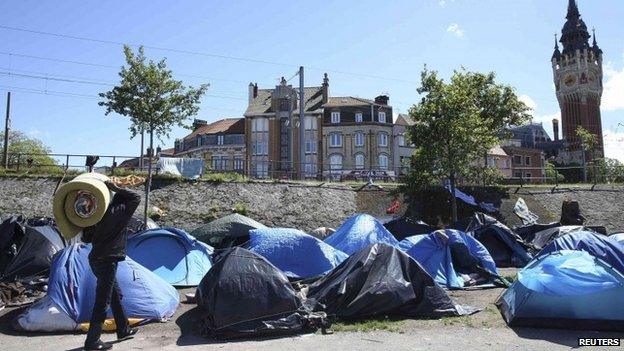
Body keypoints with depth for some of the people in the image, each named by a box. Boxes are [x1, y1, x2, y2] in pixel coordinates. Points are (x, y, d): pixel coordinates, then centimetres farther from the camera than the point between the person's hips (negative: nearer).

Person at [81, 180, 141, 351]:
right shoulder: (119, 212, -12)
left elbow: (86, 238, 10)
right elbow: (136, 197, -3)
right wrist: (116, 188, -3)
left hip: (96, 258, 9)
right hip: (107, 260, -8)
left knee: (116, 295, 19)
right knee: (102, 301, -1)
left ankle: (123, 330, 31)